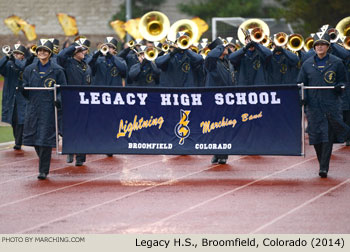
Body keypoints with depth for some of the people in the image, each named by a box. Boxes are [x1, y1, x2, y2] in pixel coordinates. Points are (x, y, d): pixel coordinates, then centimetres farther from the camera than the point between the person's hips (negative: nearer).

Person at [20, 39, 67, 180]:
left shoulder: (57, 70, 1)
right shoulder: (30, 69, 10)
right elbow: (26, 92, 12)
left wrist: (59, 100, -15)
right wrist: (22, 89, -10)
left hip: (49, 109, -4)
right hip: (33, 108, 4)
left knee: (45, 139, -7)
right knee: (34, 138, 7)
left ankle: (44, 170, -1)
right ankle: (43, 162, 29)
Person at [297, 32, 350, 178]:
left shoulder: (336, 63, 4)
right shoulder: (307, 64, 9)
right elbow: (301, 83, 14)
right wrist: (302, 98, -3)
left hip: (331, 105, -2)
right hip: (313, 105, 2)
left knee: (328, 136, -7)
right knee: (316, 136, 0)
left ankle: (324, 167, -5)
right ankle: (323, 163, 17)